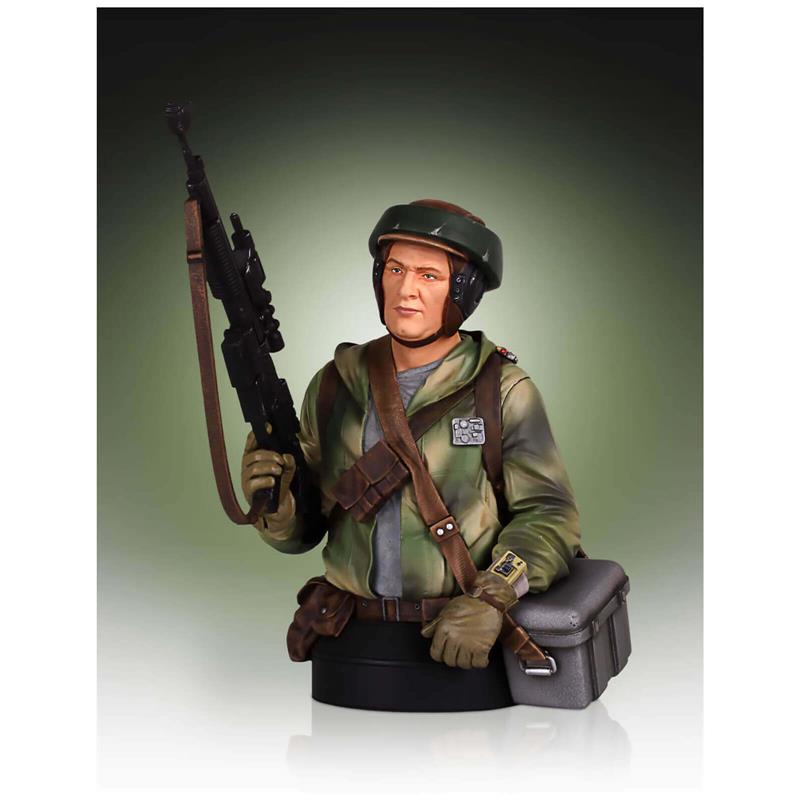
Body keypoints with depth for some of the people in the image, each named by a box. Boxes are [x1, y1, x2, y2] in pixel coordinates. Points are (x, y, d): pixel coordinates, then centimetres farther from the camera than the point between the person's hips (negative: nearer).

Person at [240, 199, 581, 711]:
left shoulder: (504, 391, -2)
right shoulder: (336, 386, 6)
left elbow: (548, 515, -4)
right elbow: (300, 531, 10)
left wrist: (492, 600, -17)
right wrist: (276, 502, -12)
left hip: (465, 651, -2)